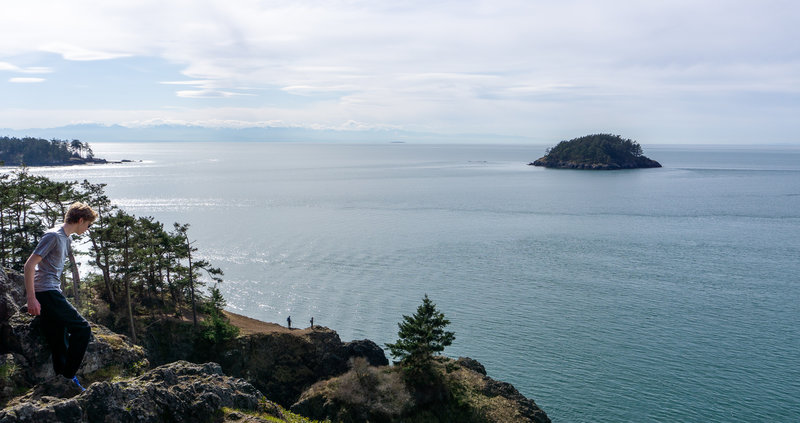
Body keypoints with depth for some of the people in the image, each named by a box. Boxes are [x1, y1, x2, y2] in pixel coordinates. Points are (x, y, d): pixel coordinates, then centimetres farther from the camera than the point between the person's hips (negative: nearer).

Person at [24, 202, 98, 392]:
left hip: (52, 293, 10)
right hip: (46, 292, -10)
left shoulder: (65, 238, 19)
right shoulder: (53, 236, -10)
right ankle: (68, 377, -4)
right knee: (82, 328, -10)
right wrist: (31, 298, -19)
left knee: (60, 346, 8)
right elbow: (29, 265, -15)